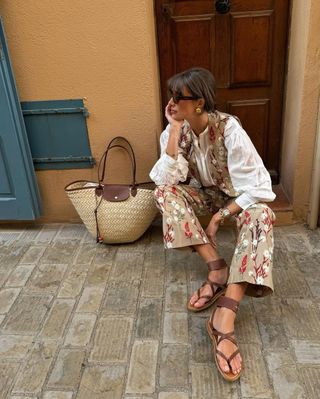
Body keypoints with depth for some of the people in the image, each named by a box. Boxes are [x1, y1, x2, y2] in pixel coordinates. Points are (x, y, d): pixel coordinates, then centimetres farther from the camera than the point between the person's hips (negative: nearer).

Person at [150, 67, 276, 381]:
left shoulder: (228, 128, -26)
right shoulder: (173, 130, -13)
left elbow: (258, 187, -27)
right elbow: (165, 179, -26)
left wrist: (219, 217, -29)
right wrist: (175, 130, -30)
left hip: (235, 197, -3)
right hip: (202, 194, 4)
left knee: (261, 214, -35)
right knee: (163, 193, -26)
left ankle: (224, 319, -44)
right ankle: (218, 270, -27)